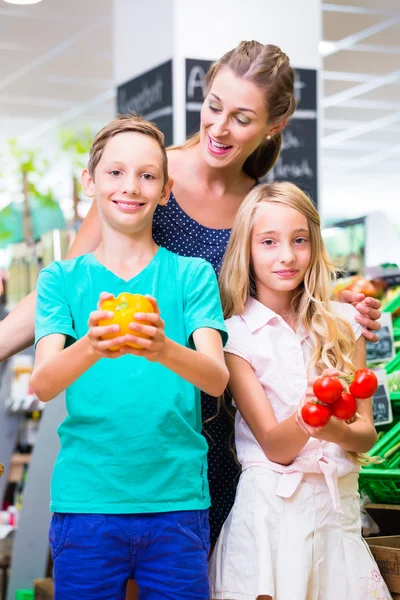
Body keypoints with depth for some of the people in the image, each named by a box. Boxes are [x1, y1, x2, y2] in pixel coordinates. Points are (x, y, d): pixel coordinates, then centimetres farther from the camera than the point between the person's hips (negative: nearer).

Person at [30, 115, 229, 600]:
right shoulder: (61, 279, 6)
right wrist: (91, 347, -31)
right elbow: (42, 383, -8)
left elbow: (217, 378, -9)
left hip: (177, 500, 0)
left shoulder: (192, 275, 5)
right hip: (85, 501, 0)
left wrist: (163, 350, -32)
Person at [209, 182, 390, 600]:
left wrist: (337, 429, -22)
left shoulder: (342, 323, 4)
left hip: (337, 504, 3)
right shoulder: (236, 334, -5)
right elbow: (274, 445, -10)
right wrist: (304, 422, -33)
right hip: (272, 508, -3)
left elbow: (367, 435, 2)